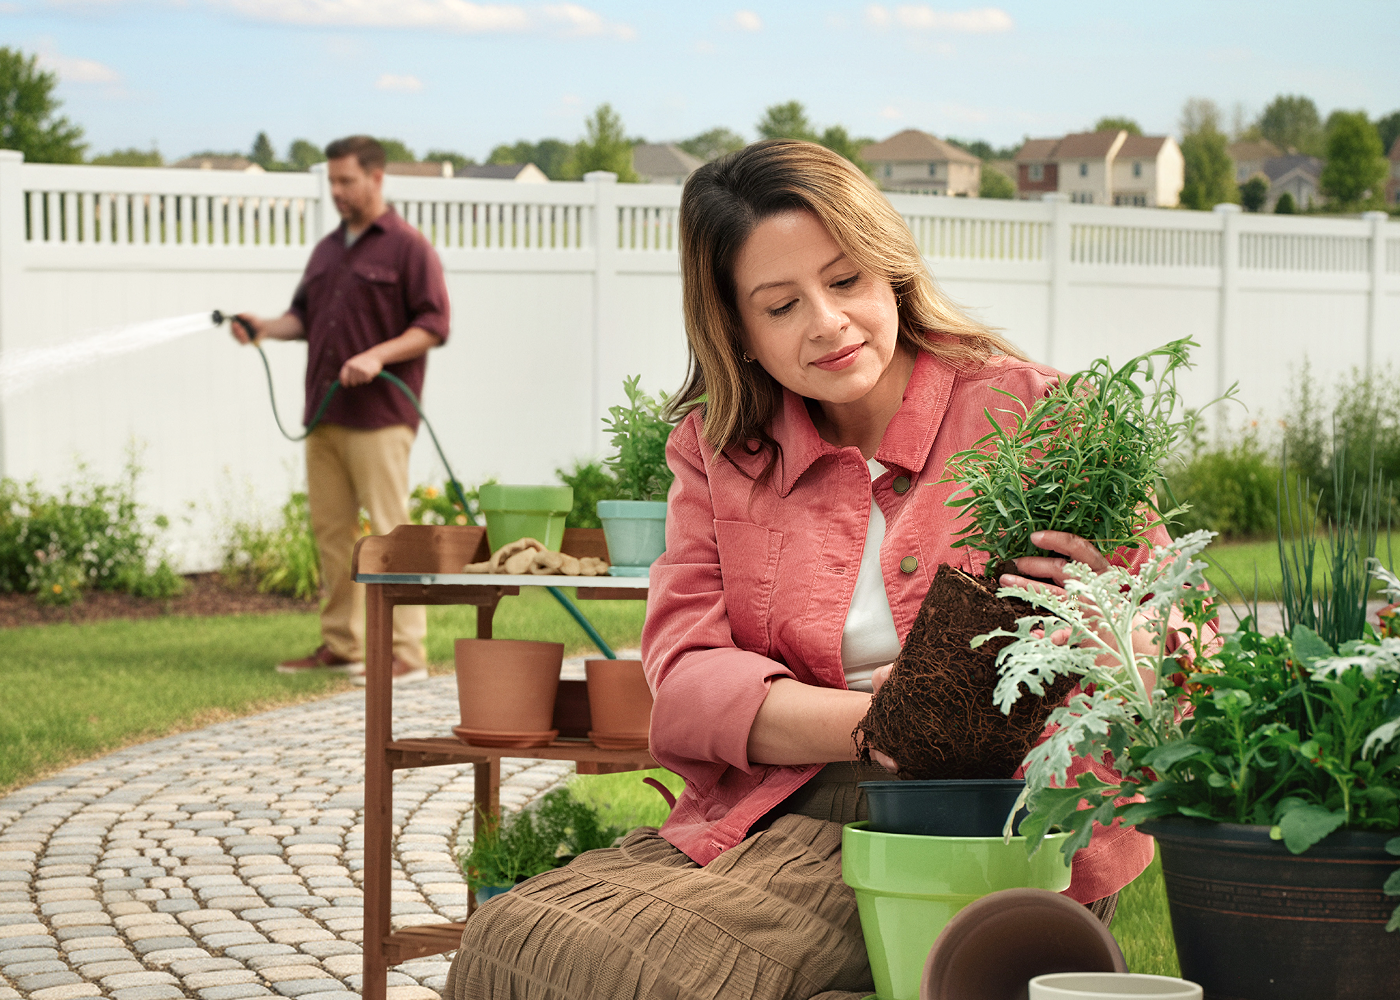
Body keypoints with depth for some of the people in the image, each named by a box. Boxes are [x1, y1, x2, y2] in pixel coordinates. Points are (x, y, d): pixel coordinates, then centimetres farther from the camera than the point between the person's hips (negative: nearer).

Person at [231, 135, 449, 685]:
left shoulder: (407, 247, -3)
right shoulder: (327, 249, 19)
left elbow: (433, 325, -9)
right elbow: (304, 316, 21)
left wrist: (378, 355, -21)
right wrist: (267, 327, 1)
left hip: (379, 417, -7)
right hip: (324, 414, 7)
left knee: (389, 532, -8)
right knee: (331, 530, 7)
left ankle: (406, 652, -7)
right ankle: (341, 645, 14)